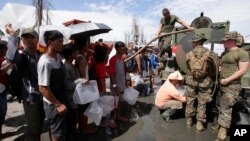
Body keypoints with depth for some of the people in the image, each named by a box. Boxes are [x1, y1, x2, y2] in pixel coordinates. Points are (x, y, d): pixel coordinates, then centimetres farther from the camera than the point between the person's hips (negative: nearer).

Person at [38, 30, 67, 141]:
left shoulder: (58, 57, 1)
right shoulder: (45, 62, -25)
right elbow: (43, 88, -25)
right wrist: (58, 104, -20)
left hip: (61, 101, 8)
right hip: (53, 105, -8)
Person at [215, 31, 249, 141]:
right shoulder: (224, 53, 13)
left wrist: (227, 80, -19)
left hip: (232, 86, -7)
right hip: (221, 85, 8)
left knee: (226, 109, -6)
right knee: (221, 107, 15)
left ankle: (222, 131, 2)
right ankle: (220, 124, 30)